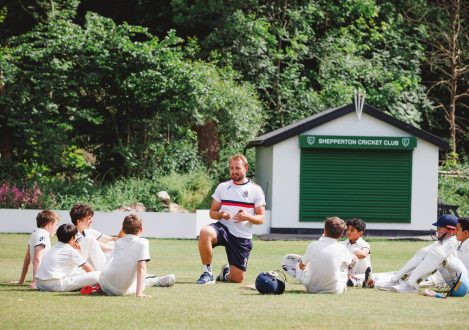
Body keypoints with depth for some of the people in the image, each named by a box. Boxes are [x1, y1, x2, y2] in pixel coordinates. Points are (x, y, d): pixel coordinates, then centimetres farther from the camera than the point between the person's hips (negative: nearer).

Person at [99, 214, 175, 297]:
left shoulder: (118, 242, 10)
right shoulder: (142, 242, -4)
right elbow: (141, 268, -14)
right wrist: (139, 293, -21)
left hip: (104, 287, 6)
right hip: (122, 291, -5)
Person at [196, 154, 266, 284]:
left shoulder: (256, 190, 4)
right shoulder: (223, 187, 9)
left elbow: (261, 218, 1)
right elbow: (212, 212, 11)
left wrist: (247, 217, -21)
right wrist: (220, 215, -14)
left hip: (242, 238, 0)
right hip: (223, 228, 0)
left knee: (237, 279, -3)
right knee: (205, 232, -36)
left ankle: (226, 274, 37)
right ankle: (207, 273, -22)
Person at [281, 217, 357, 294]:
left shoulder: (313, 245, -13)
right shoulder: (341, 249, -15)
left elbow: (301, 266, 4)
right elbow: (353, 260, 10)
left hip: (312, 289, 0)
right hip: (335, 290, 0)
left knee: (287, 259, 17)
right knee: (353, 257, 20)